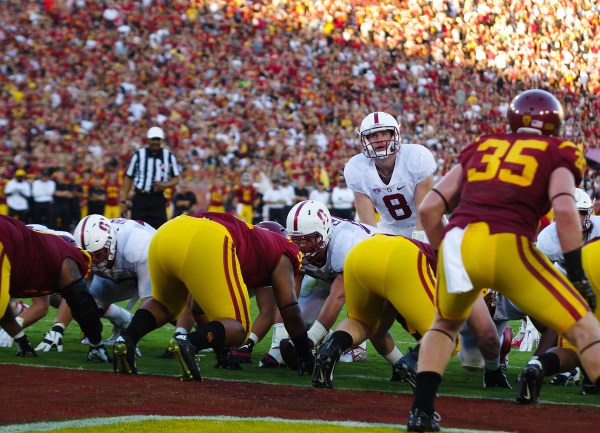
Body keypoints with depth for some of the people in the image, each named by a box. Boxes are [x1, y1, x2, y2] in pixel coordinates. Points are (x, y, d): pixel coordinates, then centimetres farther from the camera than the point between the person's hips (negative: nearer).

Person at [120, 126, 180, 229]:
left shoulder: (169, 156, 5)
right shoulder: (138, 155, 2)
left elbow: (176, 178, 12)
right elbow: (128, 178, 5)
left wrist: (165, 185, -11)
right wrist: (123, 201, -1)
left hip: (158, 201, 1)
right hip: (140, 200, -1)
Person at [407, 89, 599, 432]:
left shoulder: (481, 148, 27)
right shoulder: (559, 154, 17)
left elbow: (430, 208, 21)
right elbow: (564, 209, -4)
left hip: (457, 241, 4)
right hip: (508, 246, -4)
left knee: (446, 323, 33)